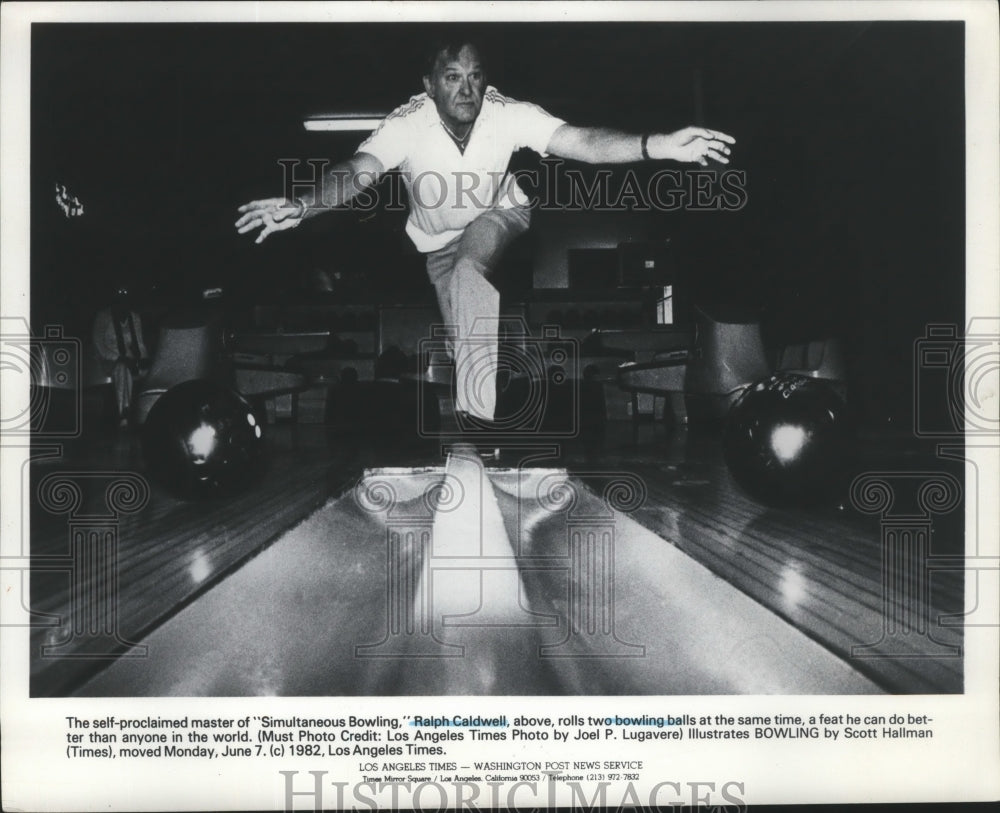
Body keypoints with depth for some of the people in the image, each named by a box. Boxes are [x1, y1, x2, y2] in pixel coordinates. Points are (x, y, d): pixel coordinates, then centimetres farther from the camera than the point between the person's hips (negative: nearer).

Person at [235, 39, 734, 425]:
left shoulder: (507, 115, -27)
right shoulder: (407, 125, -28)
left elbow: (581, 141, -38)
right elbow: (357, 173, -43)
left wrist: (658, 146, -54)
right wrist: (302, 207, -64)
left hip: (497, 216, -1)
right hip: (438, 239, 2)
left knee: (468, 271, -34)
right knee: (466, 332, 3)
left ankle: (476, 408, -29)